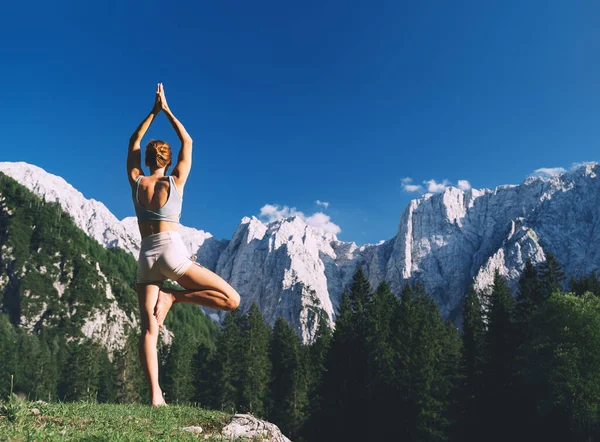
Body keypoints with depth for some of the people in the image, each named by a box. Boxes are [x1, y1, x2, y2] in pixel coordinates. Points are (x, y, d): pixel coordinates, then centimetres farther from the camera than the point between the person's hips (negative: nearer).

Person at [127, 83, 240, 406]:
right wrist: (166, 109, 19)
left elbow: (134, 143, 23)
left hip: (146, 257, 4)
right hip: (173, 253, -4)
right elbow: (187, 142, 13)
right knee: (231, 299, 1)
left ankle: (155, 395, -8)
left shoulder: (136, 182, 7)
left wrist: (153, 112, 25)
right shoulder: (175, 182, 1)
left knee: (149, 329, 2)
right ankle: (174, 296, -9)